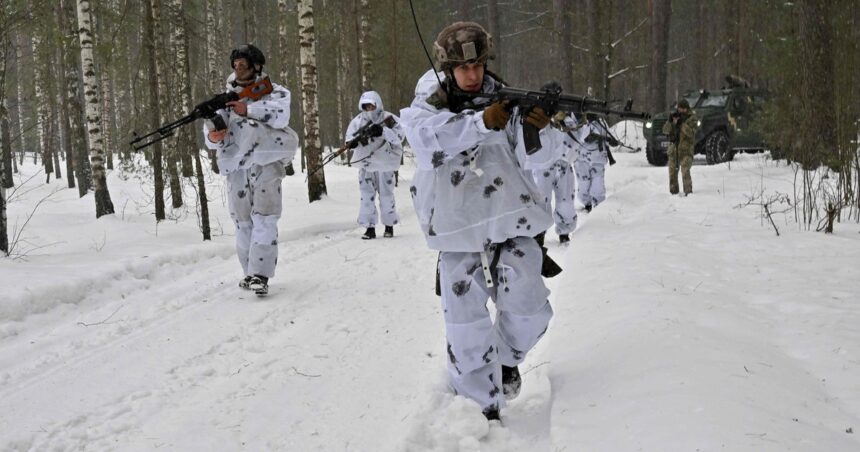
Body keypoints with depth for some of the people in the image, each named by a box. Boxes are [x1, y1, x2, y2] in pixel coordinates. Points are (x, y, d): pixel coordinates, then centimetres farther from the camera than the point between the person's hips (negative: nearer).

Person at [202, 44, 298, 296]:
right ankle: (250, 272, 17)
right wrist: (213, 136, -16)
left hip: (266, 160, -4)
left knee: (264, 219, -12)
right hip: (235, 164, 4)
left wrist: (248, 110, -18)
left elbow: (280, 114, -13)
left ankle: (260, 275, -16)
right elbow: (212, 131, 7)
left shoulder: (273, 92, 8)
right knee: (242, 221, 7)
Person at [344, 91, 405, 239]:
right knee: (367, 196, 0)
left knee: (386, 196, 4)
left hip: (384, 165, -2)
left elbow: (399, 137, -17)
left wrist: (383, 131, -32)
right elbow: (349, 139, -3)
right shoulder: (357, 121, 1)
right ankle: (370, 227, 5)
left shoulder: (389, 119, -7)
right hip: (365, 165, 2)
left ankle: (389, 226, 18)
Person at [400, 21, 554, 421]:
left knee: (528, 305, -8)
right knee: (466, 326, 0)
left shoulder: (503, 99, 5)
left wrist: (538, 129, -21)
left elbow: (529, 157, 1)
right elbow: (427, 137, -23)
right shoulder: (427, 107, 1)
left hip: (509, 222, 1)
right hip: (458, 230, -1)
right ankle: (483, 408, 11)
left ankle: (508, 358, 25)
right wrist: (480, 122, -35)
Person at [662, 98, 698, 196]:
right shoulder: (674, 116, 11)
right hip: (673, 148, 5)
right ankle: (673, 192, 19)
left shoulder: (691, 118, -2)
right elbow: (665, 130, 2)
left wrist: (682, 123, -24)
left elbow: (690, 133, -16)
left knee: (685, 171, -19)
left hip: (686, 149, -5)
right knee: (672, 171, 9)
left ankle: (688, 191, -18)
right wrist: (670, 121, -14)